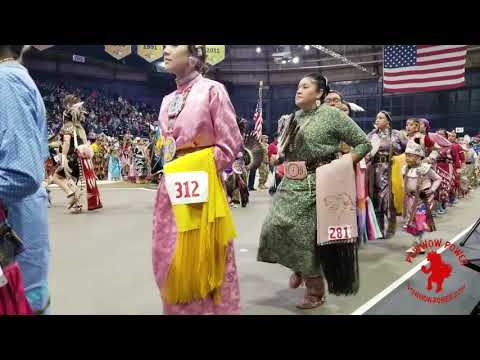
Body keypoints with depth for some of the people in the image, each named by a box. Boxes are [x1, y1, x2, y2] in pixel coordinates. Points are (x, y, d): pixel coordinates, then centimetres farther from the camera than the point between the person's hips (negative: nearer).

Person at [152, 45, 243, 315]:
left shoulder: (212, 90, -5)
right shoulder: (167, 100, 15)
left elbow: (230, 144, -8)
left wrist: (202, 172, -13)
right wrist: (172, 173, 8)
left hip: (202, 189, -6)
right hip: (172, 188, 7)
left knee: (204, 261, 2)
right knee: (172, 262, 12)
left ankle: (212, 309, 19)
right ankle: (179, 309, 29)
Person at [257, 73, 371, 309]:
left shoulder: (331, 115, -7)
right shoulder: (293, 118, 12)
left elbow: (364, 143, -6)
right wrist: (286, 166, 7)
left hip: (316, 185, -6)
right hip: (290, 184, 7)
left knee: (309, 236, -1)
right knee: (273, 228, 1)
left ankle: (315, 291, 20)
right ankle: (300, 267, 30)